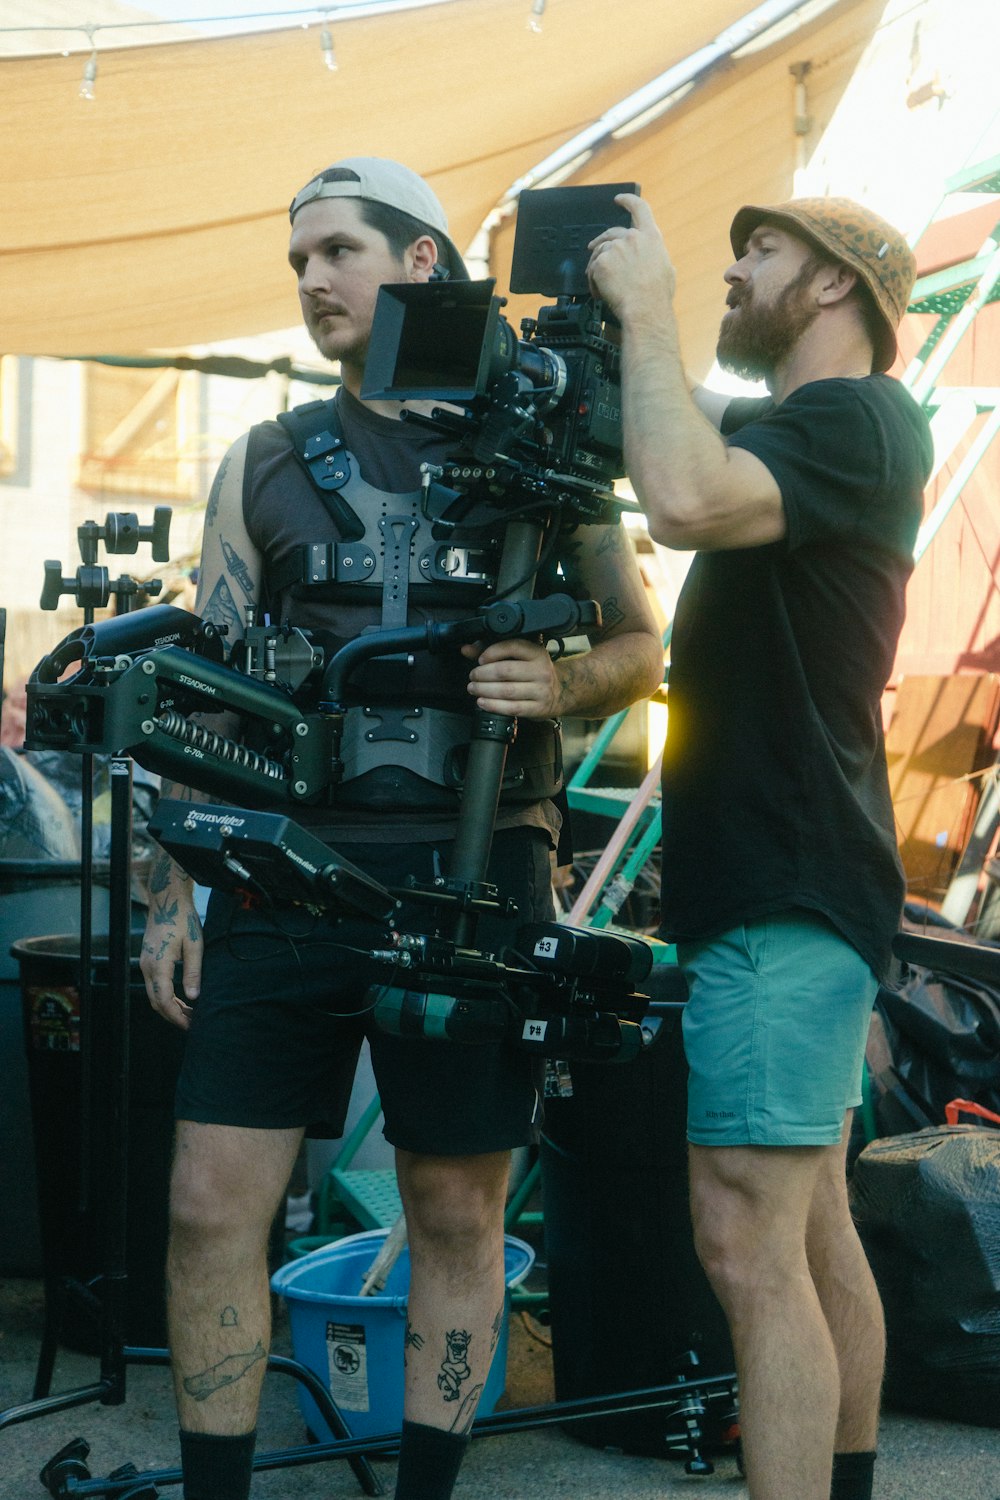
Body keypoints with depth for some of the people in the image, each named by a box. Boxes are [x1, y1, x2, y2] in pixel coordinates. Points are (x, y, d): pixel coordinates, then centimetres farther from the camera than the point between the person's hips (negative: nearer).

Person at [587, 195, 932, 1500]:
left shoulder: (859, 419, -14)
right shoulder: (790, 429, 17)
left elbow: (684, 500, -31)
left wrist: (648, 305, -20)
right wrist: (622, 317, 11)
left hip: (789, 894, -11)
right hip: (785, 886, 11)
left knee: (749, 1245, -14)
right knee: (813, 1231, 16)